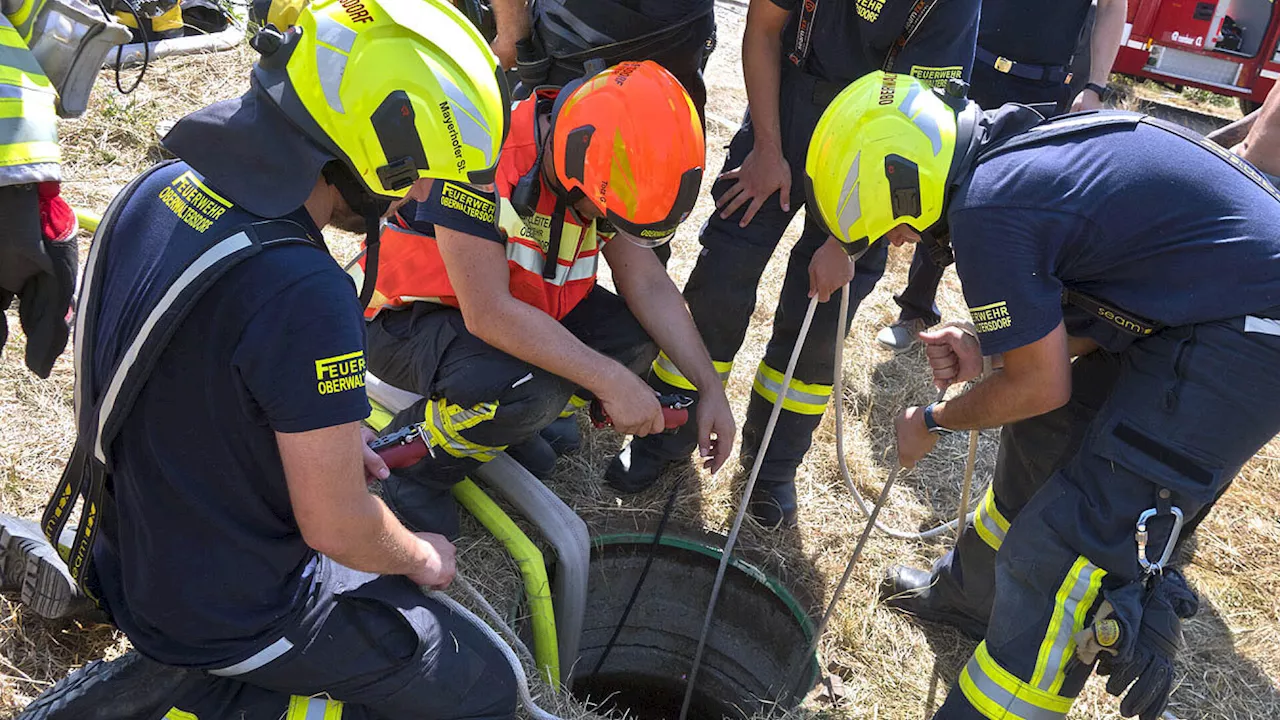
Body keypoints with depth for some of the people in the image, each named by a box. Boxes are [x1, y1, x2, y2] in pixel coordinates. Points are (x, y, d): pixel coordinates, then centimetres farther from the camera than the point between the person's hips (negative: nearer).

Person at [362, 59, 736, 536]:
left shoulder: (601, 172, -12)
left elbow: (648, 282, -5)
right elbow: (488, 313, -35)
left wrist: (710, 388, -9)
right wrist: (610, 381, -32)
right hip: (410, 318, -7)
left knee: (636, 336, -11)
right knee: (529, 393, -34)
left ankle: (511, 424, 9)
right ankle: (413, 465, -5)